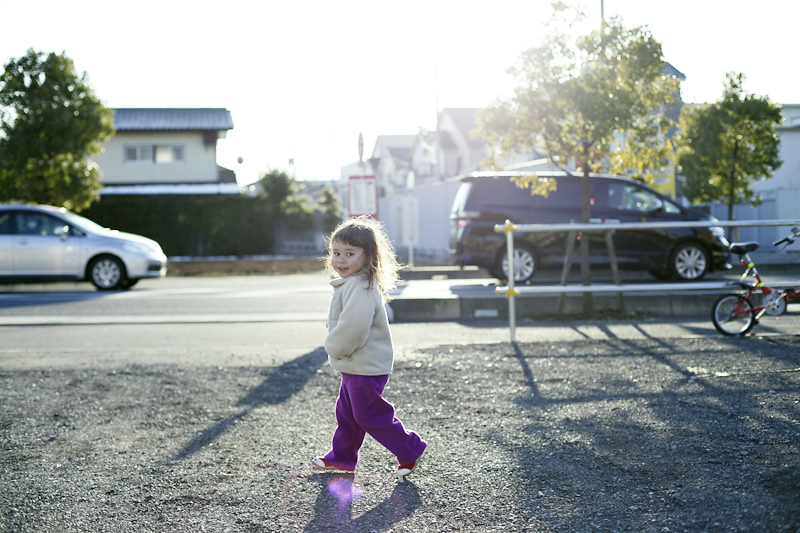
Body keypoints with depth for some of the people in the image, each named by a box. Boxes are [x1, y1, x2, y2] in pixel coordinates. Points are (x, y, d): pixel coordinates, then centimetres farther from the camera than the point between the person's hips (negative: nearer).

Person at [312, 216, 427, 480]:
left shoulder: (360, 287, -24)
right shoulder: (349, 284, 11)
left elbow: (353, 328, -32)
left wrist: (334, 348, -15)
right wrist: (336, 349, 12)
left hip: (366, 368, -10)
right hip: (355, 366, 10)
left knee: (370, 415, -1)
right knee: (347, 412, 20)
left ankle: (410, 451, 10)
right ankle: (341, 456, 34)